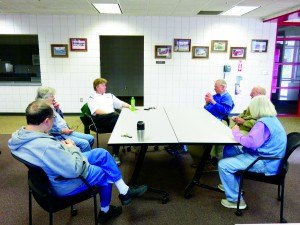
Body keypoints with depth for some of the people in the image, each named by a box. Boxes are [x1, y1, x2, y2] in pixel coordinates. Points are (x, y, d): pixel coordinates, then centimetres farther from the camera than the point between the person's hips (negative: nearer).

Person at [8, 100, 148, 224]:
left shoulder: (19, 136, -9)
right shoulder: (46, 146, -38)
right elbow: (74, 171, -29)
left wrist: (63, 147, -7)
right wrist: (72, 148, -14)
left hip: (55, 171, 9)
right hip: (65, 185, -9)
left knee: (102, 153, 10)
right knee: (105, 173, 13)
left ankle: (124, 191, 19)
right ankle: (105, 212, 36)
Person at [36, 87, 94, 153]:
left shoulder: (51, 107, 14)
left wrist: (57, 109, 8)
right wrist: (63, 131, -19)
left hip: (66, 131, 10)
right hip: (59, 135, -10)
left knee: (90, 138, 5)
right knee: (84, 143, -25)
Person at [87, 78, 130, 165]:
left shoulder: (109, 95, 30)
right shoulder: (92, 98, 14)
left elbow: (121, 104, 25)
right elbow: (97, 111, -4)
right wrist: (112, 113, -16)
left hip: (112, 118, 5)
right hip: (99, 119, -5)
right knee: (116, 116, -35)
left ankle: (115, 154, -31)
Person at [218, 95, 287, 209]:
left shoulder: (263, 123, -24)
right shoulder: (272, 119, 9)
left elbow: (251, 142, -32)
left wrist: (236, 133, -15)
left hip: (264, 163, -11)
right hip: (265, 156, 11)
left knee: (223, 165, -18)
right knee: (228, 149, 16)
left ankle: (235, 200, -3)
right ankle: (232, 184, 27)